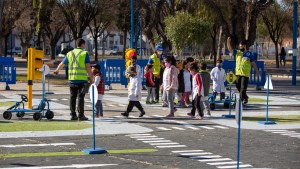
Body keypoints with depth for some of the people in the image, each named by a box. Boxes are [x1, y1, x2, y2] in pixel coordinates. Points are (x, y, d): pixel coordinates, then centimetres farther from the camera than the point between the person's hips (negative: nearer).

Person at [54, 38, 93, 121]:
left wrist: (57, 71, 40)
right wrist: (91, 78, -2)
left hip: (72, 79, 4)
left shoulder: (70, 54, 12)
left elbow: (62, 64, 21)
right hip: (82, 79, -4)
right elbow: (88, 67, -9)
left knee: (72, 97, 9)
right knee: (80, 97, -4)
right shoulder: (85, 53, -2)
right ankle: (81, 115, -6)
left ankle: (73, 115, 10)